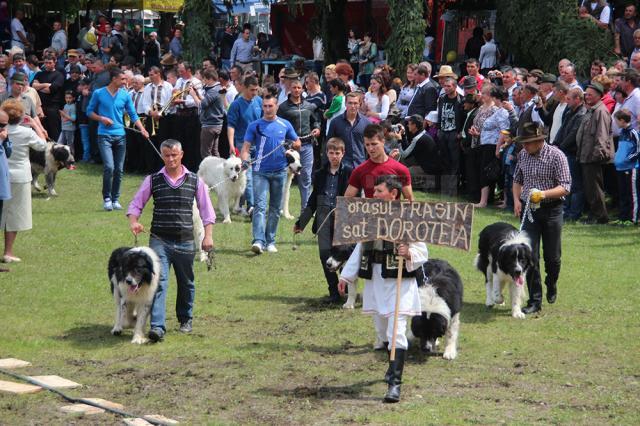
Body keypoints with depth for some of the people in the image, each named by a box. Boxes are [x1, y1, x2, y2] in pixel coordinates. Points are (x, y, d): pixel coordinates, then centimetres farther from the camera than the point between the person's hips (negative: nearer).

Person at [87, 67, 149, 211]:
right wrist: (102, 119, -10)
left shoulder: (125, 95, 5)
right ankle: (106, 198, -2)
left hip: (120, 135, 3)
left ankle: (115, 199, 16)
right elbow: (89, 111, 7)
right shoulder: (99, 94, -1)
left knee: (119, 169, 5)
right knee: (109, 167, -16)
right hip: (104, 135, -3)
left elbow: (133, 114, 9)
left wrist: (142, 129, -4)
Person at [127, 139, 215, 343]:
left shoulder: (195, 180, 4)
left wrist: (208, 235, -2)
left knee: (186, 282, 14)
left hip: (185, 241, 1)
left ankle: (186, 319, 35)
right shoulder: (153, 180, 3)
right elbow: (135, 204, 7)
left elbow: (206, 210, 7)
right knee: (159, 281, -14)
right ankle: (157, 326, -20)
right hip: (159, 240, -1)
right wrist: (134, 222, -13)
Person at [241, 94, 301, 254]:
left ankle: (270, 241, 18)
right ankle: (258, 241, -23)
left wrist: (294, 145, -10)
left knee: (275, 208, 9)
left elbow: (297, 143, 14)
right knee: (260, 206, -14)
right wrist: (245, 160, -23)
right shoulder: (254, 126, 1)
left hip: (279, 171, 3)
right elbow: (246, 147, -3)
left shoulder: (285, 125, 7)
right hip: (260, 171, -3)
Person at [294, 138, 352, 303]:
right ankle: (334, 291, 4)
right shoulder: (320, 175, 15)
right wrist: (301, 222, 21)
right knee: (325, 253, -4)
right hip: (323, 216, 3)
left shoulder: (348, 173, 2)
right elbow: (313, 201, 21)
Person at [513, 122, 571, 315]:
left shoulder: (556, 156, -11)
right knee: (530, 256, -5)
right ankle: (535, 301, -1)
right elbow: (517, 179, 19)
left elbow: (565, 187, -13)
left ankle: (551, 285, 38)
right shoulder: (523, 155, 4)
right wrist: (516, 200, 2)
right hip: (528, 210, 3)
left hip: (551, 209, -3)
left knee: (552, 256, 7)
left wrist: (544, 194, -28)